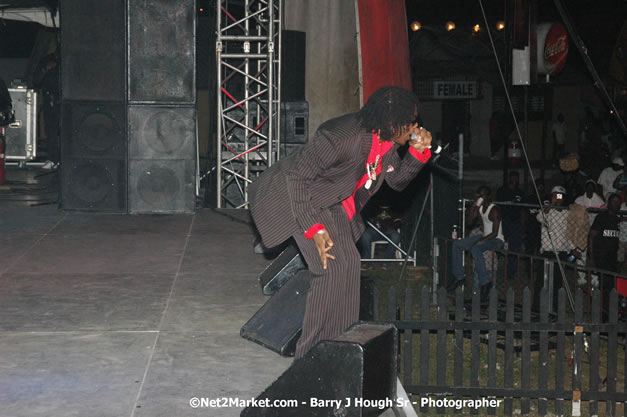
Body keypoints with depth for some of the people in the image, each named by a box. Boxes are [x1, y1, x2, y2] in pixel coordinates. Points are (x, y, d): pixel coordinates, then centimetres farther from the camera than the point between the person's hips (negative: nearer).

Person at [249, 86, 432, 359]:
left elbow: (397, 180, 5)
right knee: (332, 266, -17)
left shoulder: (387, 141, -9)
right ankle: (311, 353, -6)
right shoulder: (342, 137, -34)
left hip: (334, 203, 9)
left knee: (349, 263, 9)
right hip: (299, 196, -9)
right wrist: (313, 227, -31)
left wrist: (419, 151, -14)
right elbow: (298, 177, -28)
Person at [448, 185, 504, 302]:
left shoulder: (494, 210, -20)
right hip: (484, 237, 9)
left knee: (475, 249, -37)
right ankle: (458, 276, 7)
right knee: (457, 244, 1)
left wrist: (480, 241, -29)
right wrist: (473, 207, -8)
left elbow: (495, 233, -23)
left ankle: (485, 282, -32)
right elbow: (470, 222, 2)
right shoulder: (479, 207, 5)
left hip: (496, 240, -9)